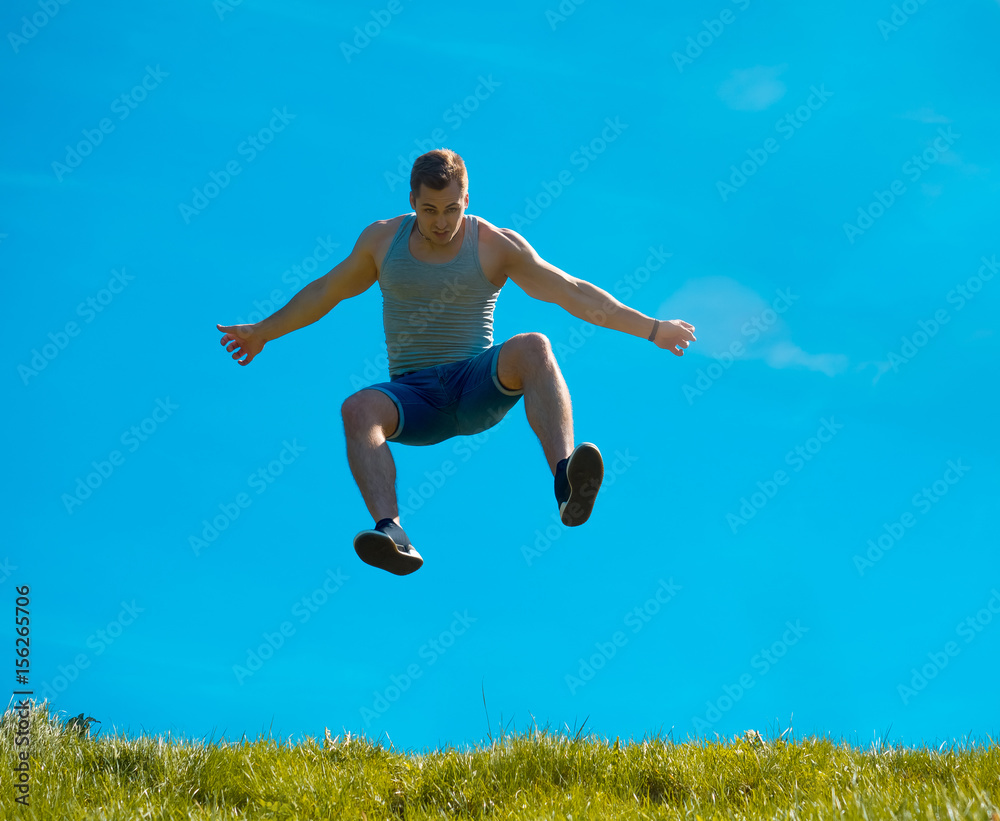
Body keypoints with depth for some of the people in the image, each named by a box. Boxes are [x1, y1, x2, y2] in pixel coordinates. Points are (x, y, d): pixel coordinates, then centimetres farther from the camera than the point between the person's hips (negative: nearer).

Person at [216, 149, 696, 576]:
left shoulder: (496, 246, 0)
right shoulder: (382, 239, 7)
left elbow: (574, 294, -2)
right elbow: (327, 291, 22)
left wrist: (651, 329, -7)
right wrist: (264, 332, 29)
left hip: (479, 387, -1)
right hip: (413, 395, 2)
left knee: (534, 348, -33)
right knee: (358, 410, -32)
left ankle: (565, 482, -52)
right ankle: (391, 533, -52)